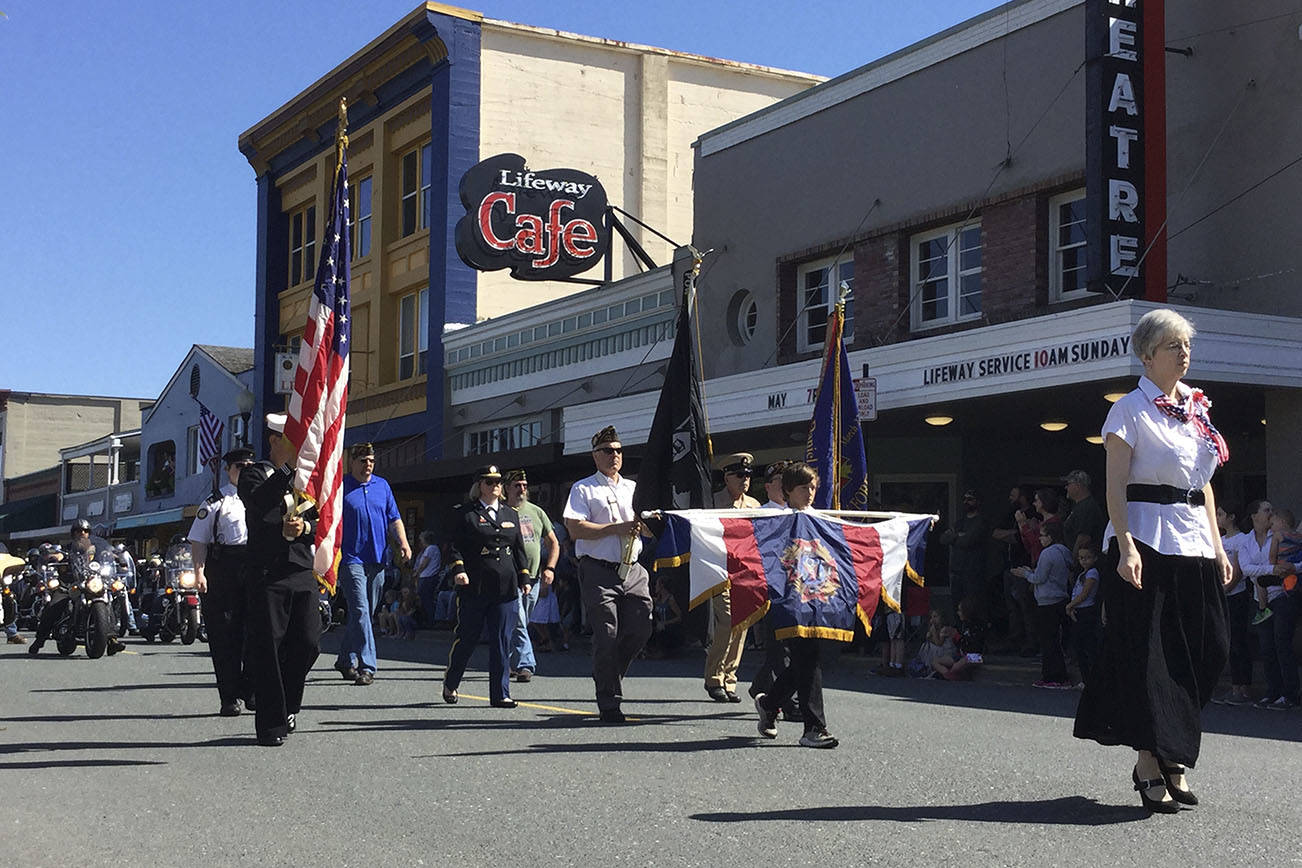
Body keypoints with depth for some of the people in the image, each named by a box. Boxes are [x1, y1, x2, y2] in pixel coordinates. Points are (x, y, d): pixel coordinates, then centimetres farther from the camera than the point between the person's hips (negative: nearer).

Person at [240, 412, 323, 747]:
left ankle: (288, 705, 24)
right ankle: (271, 724, 3)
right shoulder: (255, 474, 4)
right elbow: (258, 503, -18)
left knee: (308, 644, 1)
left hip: (302, 570, 5)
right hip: (267, 572, -5)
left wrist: (305, 526, -7)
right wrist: (289, 468, -21)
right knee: (267, 647, -3)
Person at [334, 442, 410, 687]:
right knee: (360, 611, -13)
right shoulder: (340, 487, -1)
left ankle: (345, 660, 26)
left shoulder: (382, 485, 13)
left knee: (366, 613, 11)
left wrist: (403, 543, -1)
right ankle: (366, 666, -14)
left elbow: (394, 519, 14)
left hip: (377, 559, 5)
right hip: (351, 558, -5)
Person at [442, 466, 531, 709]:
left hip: (506, 588, 4)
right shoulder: (463, 513, 4)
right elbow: (453, 545, -2)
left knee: (502, 642, 1)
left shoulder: (511, 514, 18)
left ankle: (500, 694, 4)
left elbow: (519, 549, 20)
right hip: (473, 587, -4)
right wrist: (458, 569, -17)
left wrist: (524, 578, 13)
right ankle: (450, 685, 24)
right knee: (467, 637, 4)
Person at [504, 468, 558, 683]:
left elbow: (553, 543, 17)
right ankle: (525, 665, -16)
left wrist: (550, 568, 3)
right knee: (518, 624, -13)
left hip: (533, 577, 5)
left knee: (519, 624, 11)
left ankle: (505, 663, 22)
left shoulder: (536, 512, 13)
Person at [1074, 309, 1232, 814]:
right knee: (1146, 652, -5)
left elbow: (1204, 484, 20)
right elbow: (1116, 486, -10)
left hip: (1194, 542, 7)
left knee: (1206, 649, 3)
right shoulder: (1131, 409, -3)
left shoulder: (1196, 409, 17)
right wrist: (1125, 546, -21)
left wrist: (1217, 546, 14)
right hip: (1147, 540, -7)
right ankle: (1150, 764, 0)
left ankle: (1171, 755, 14)